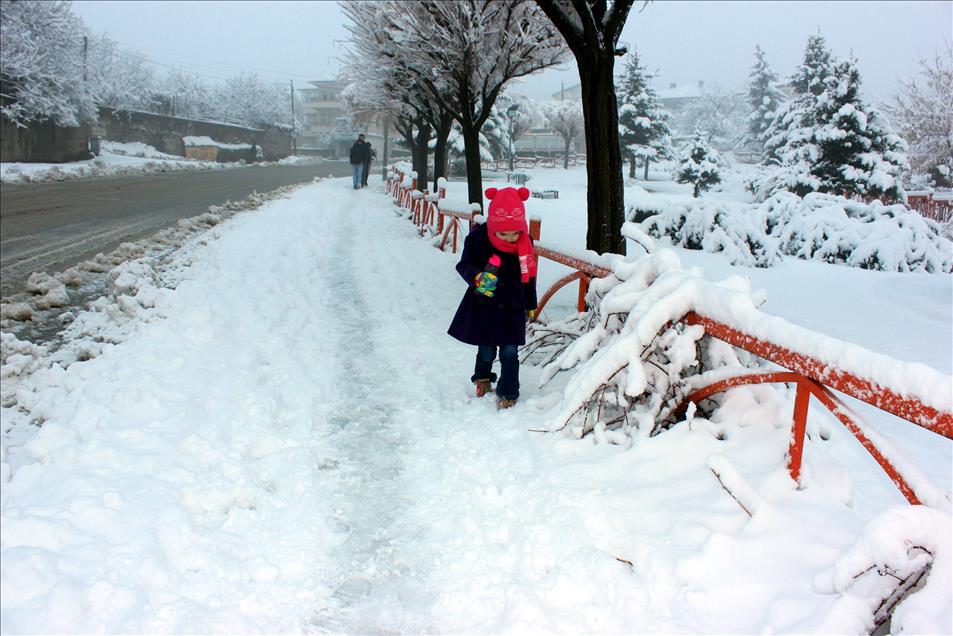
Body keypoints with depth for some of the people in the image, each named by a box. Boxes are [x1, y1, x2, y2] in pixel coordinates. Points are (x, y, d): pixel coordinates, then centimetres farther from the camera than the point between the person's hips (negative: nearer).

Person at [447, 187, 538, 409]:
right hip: (483, 305, -1)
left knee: (510, 352, 2)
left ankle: (508, 392, 20)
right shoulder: (477, 238, -17)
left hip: (512, 307, 1)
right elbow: (464, 264, -10)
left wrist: (530, 305, 13)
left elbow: (528, 276, 3)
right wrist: (476, 277, -33)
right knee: (486, 350, 12)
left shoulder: (525, 244, -9)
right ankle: (482, 377, 44)